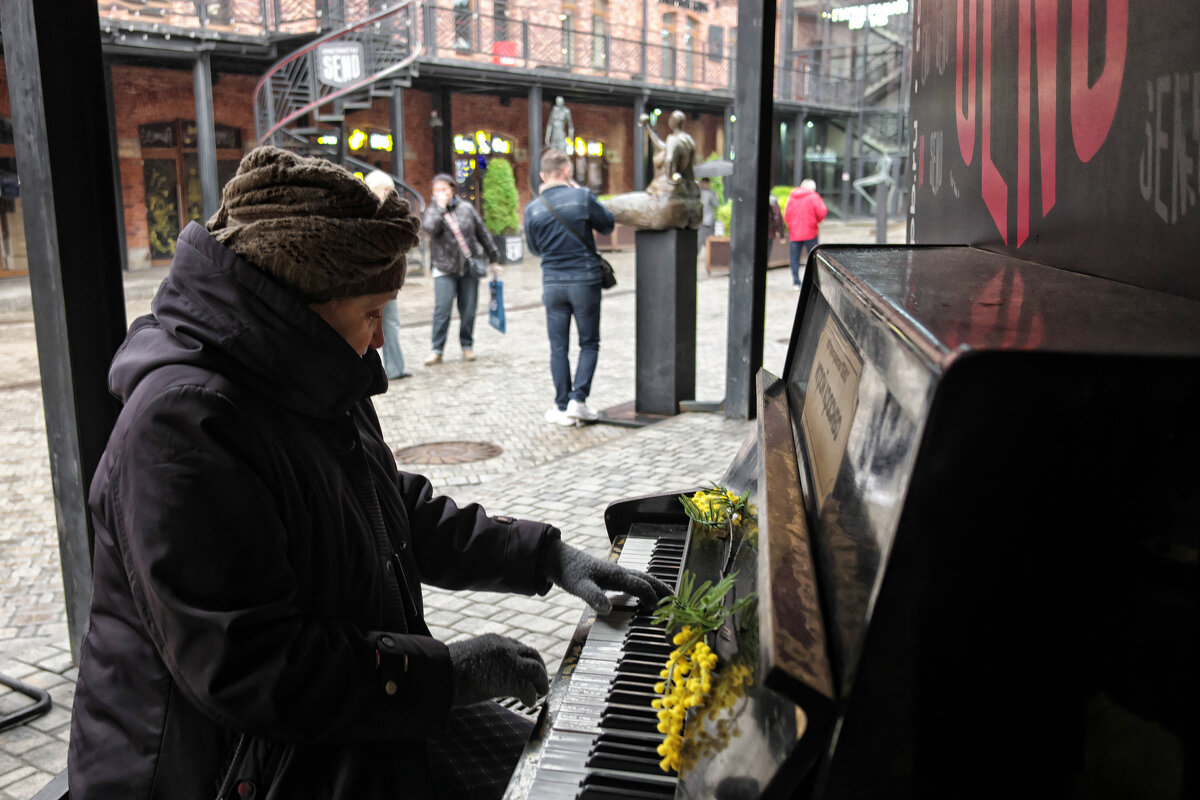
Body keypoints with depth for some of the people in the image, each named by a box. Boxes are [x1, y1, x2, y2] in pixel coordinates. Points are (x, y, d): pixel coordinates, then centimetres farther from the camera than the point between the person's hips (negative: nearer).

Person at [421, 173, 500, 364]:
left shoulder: (466, 209, 7)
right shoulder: (432, 211, 4)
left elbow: (483, 234, 13)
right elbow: (429, 228, -19)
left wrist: (493, 258, 15)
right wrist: (441, 208, -15)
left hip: (470, 267, 2)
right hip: (444, 269, -2)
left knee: (468, 310, 4)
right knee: (442, 310, -9)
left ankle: (467, 346, 19)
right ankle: (436, 350, -3)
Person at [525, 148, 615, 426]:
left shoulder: (533, 209, 0)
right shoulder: (582, 197, -8)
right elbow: (608, 224, 6)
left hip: (553, 284, 2)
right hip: (585, 281, -2)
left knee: (558, 347, 9)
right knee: (589, 343, 11)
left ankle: (563, 407, 11)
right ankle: (578, 399, 0)